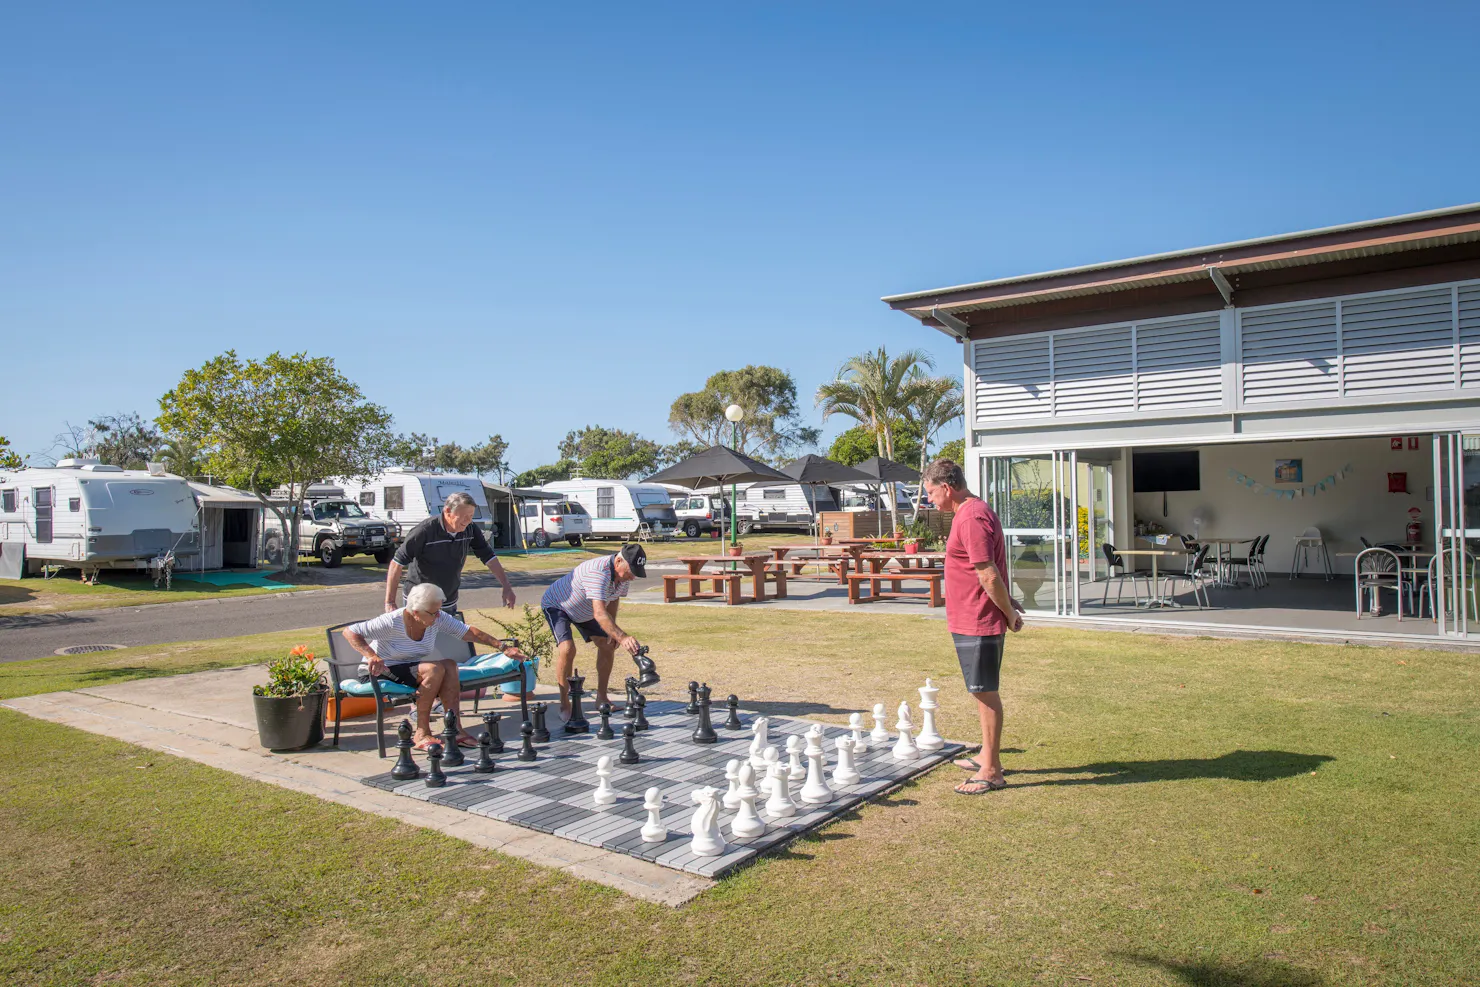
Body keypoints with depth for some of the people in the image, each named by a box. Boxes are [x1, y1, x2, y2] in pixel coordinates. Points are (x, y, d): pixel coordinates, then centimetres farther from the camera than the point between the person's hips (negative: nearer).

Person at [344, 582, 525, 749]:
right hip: (384, 672, -6)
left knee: (449, 665, -22)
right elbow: (349, 632, -23)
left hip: (413, 668, 6)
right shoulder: (392, 622, -24)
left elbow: (469, 632, -10)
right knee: (435, 669, -30)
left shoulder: (438, 619, -9)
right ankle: (421, 733, -21)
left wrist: (502, 647, -17)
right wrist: (371, 656, -37)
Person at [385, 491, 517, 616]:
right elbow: (397, 563, -20)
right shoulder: (425, 531, -23)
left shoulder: (471, 529, -8)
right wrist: (390, 602, -22)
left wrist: (506, 587, -6)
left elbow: (489, 557, 1)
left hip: (449, 603, 5)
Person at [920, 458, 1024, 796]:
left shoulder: (972, 519, -21)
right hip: (971, 620, 11)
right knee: (984, 691, 19)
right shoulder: (972, 512, 14)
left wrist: (1009, 613, -12)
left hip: (978, 623, -11)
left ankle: (991, 772, 8)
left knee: (985, 692, -1)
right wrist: (1008, 606, 17)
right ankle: (987, 756, 33)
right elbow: (991, 572, 19)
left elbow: (989, 575, -23)